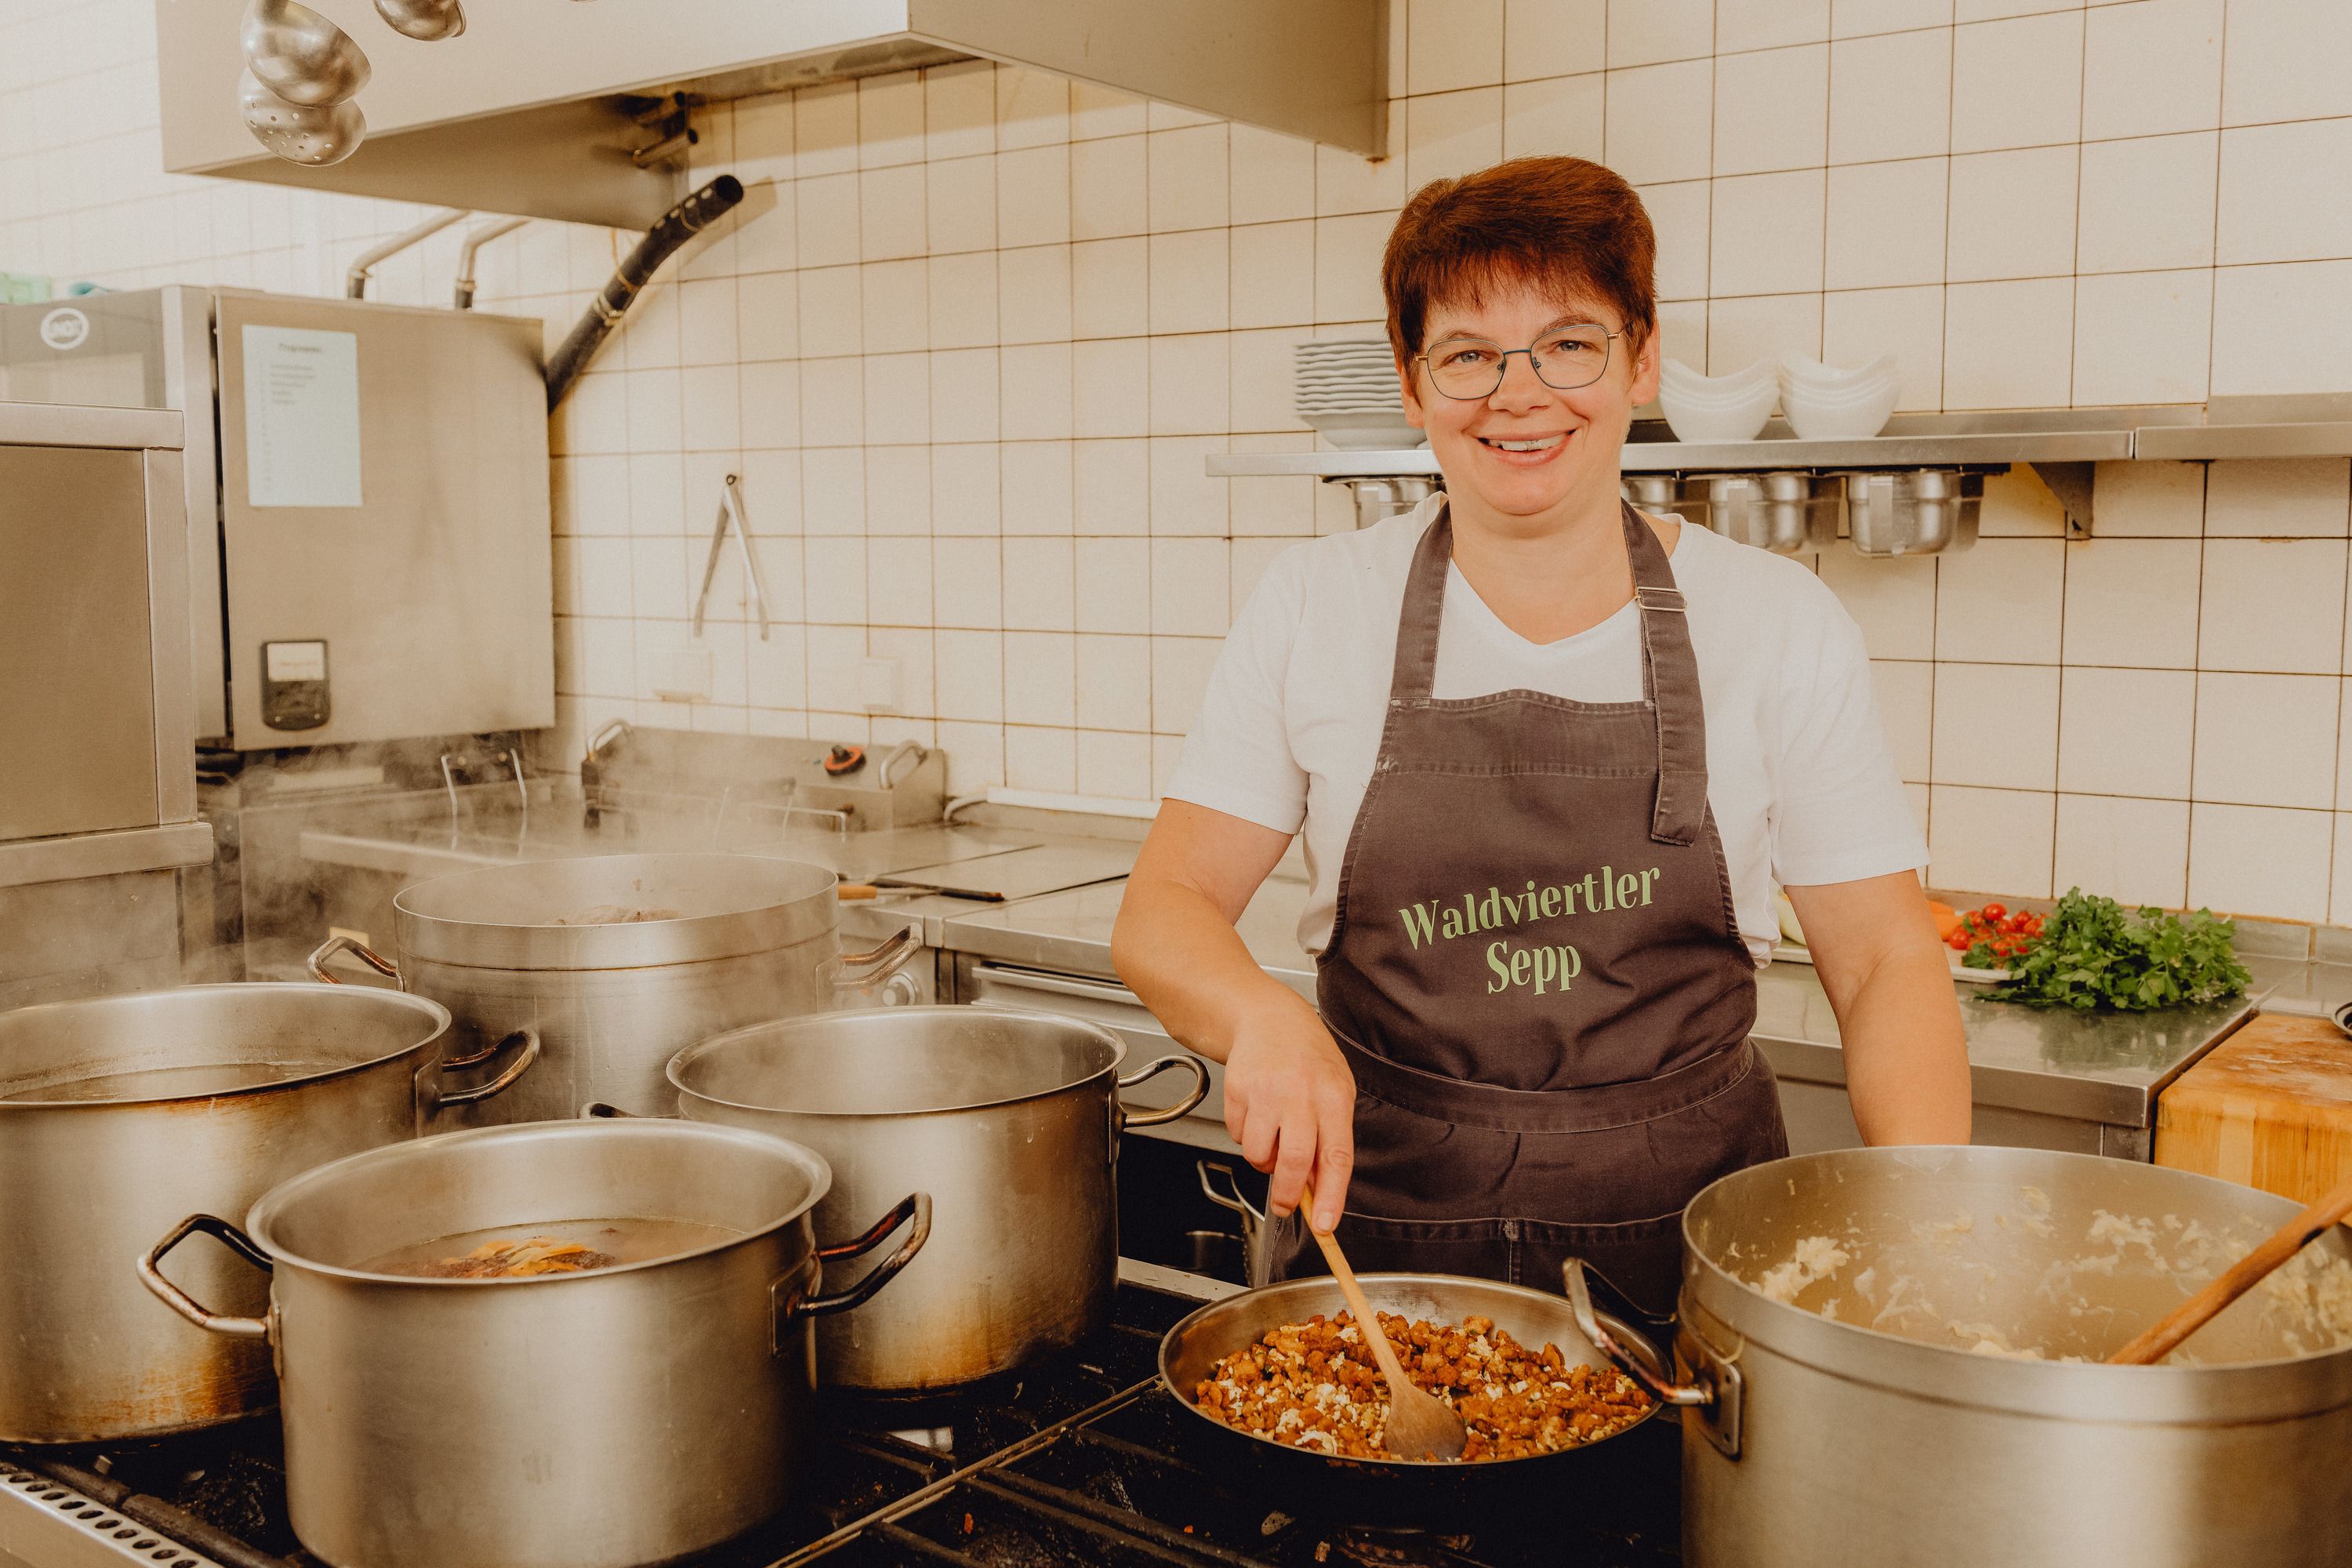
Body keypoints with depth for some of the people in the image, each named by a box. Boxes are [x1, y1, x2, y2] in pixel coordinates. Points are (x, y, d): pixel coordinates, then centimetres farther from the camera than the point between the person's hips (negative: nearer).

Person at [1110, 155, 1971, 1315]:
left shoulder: (1781, 623, 1)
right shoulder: (1313, 609, 1)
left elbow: (1885, 961, 2)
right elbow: (1162, 915, -1)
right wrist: (1259, 1015, -22)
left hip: (1683, 1248, 0)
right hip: (1377, 1230, 0)